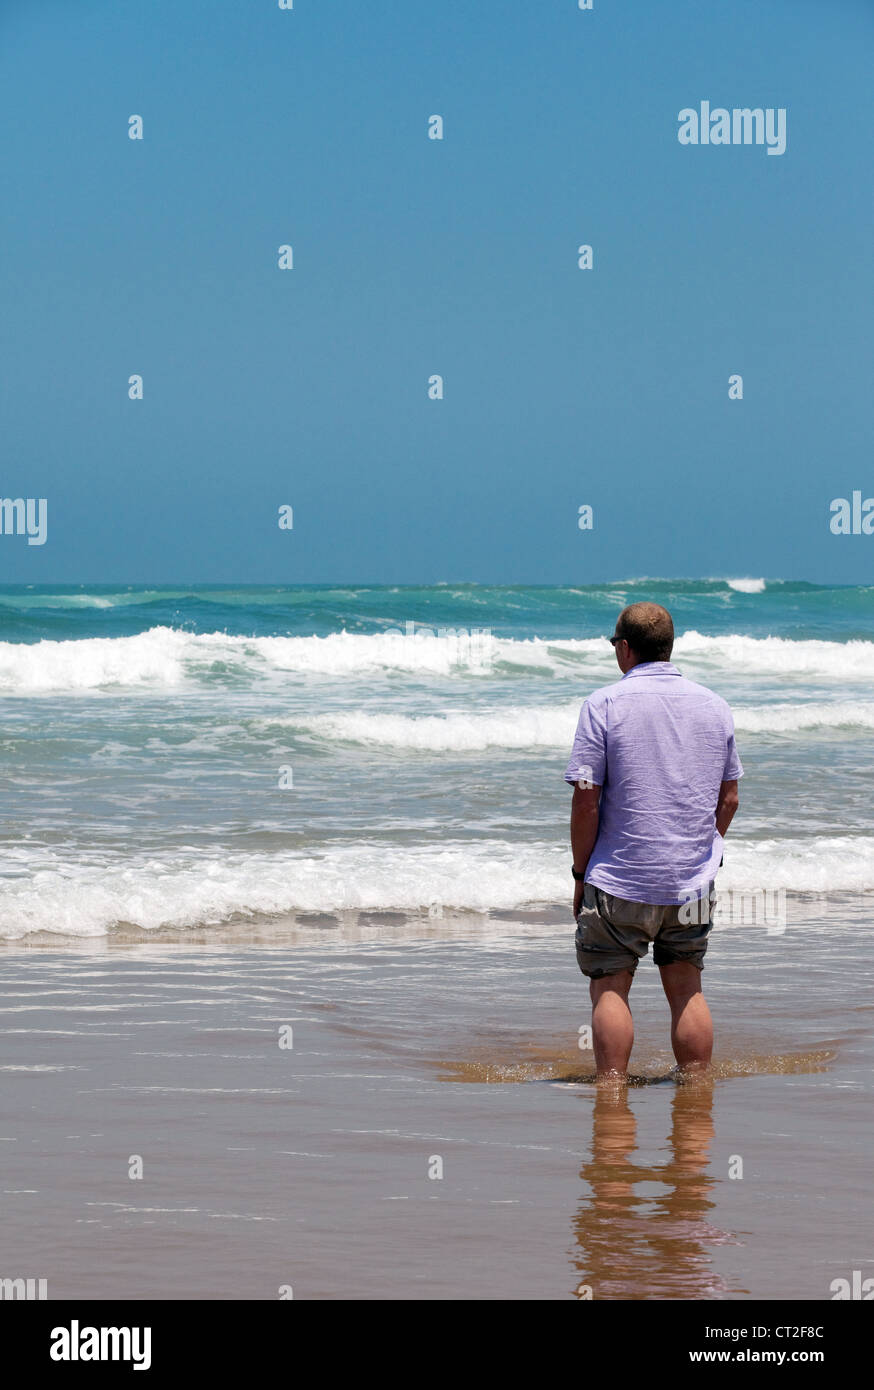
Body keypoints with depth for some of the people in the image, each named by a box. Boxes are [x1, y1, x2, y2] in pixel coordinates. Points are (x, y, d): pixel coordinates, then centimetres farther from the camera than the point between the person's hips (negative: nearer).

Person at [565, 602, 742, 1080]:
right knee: (686, 989, 11)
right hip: (693, 883, 4)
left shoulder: (604, 705, -9)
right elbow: (728, 798, 11)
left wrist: (581, 872, -1)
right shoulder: (714, 707, 5)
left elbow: (586, 800, -11)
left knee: (610, 987, 4)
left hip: (620, 880, -4)